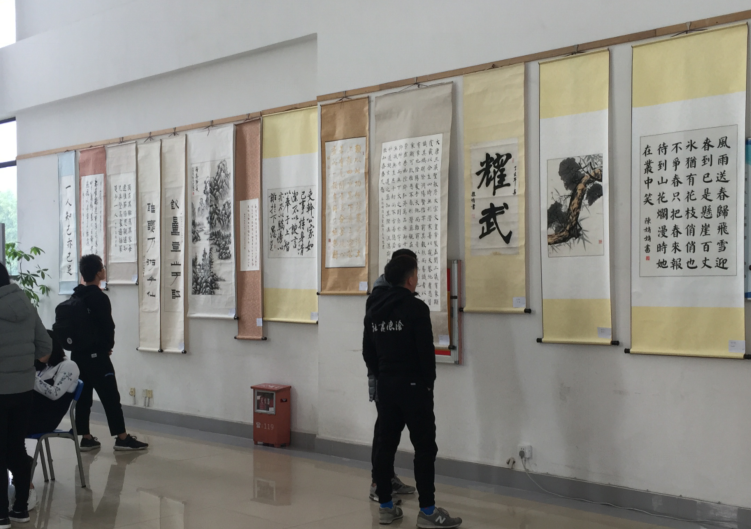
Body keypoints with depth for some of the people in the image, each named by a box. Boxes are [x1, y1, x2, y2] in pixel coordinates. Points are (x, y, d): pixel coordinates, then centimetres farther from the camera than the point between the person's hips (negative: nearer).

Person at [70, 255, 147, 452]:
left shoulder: (75, 296, 9)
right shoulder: (100, 298, -15)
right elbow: (108, 326, -16)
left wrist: (80, 343, 12)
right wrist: (108, 346, 2)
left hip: (78, 353, 8)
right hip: (96, 354, -8)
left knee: (83, 396, 9)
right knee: (110, 396, -3)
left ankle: (86, 438, 11)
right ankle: (122, 438, 1)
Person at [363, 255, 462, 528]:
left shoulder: (374, 309, 9)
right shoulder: (416, 307, -14)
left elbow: (368, 352, 12)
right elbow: (426, 351, -16)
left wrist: (382, 376, 18)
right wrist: (429, 382, -3)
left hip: (386, 386, 7)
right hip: (413, 386, -7)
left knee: (386, 445, 10)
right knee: (425, 447, -3)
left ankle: (386, 507, 15)